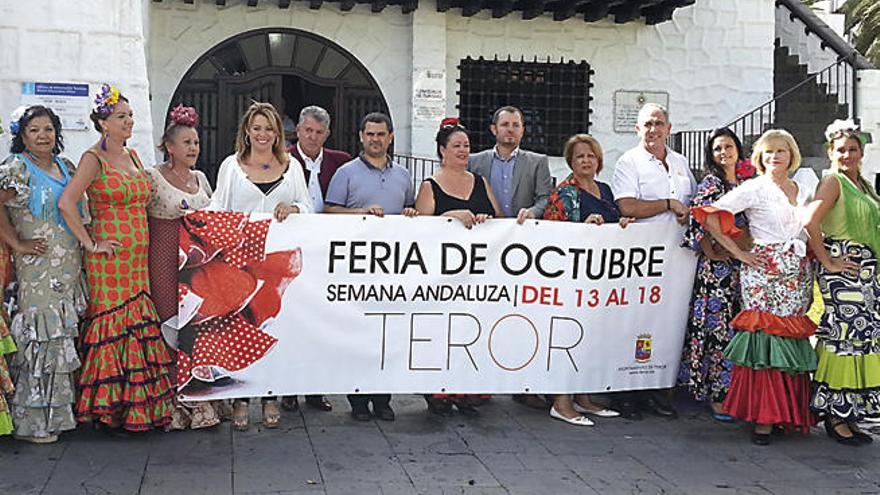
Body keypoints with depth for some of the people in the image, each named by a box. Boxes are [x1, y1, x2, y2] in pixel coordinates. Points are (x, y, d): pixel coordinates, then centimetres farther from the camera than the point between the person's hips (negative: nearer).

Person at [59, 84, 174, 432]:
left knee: (138, 322, 7)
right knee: (113, 323, -5)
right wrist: (90, 243, -15)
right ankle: (109, 404, 3)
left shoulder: (133, 156, 16)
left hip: (138, 255, 7)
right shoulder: (94, 159, -7)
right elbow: (66, 203, -17)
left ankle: (138, 402, 13)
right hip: (110, 256, -7)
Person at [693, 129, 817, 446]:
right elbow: (710, 216, -10)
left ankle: (789, 413, 13)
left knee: (793, 341, 5)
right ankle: (763, 418, -6)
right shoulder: (754, 188, -2)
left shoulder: (799, 188, 16)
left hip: (798, 275, 6)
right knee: (766, 339, -10)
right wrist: (738, 253, -9)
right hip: (765, 273, -6)